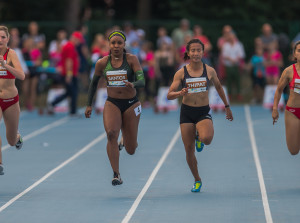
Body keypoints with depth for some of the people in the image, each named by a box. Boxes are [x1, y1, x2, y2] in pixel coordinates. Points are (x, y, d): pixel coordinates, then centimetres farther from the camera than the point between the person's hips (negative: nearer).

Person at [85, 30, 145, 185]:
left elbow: (142, 81, -17)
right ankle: (116, 175, -26)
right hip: (112, 103, 1)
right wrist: (89, 105, 14)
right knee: (111, 133, -28)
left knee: (131, 150, 3)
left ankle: (126, 140, 42)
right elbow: (94, 83, 15)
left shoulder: (131, 59, -7)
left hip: (131, 104, -1)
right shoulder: (102, 63, 0)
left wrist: (133, 85, -39)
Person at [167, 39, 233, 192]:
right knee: (189, 150, 2)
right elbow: (169, 95, -5)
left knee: (206, 139, -30)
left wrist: (227, 106, 24)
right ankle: (197, 180, 25)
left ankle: (199, 136, 10)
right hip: (187, 112, 1)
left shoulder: (209, 71, -1)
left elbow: (218, 87, 17)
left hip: (204, 112, -1)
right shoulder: (181, 73, -3)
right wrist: (180, 93, -27)